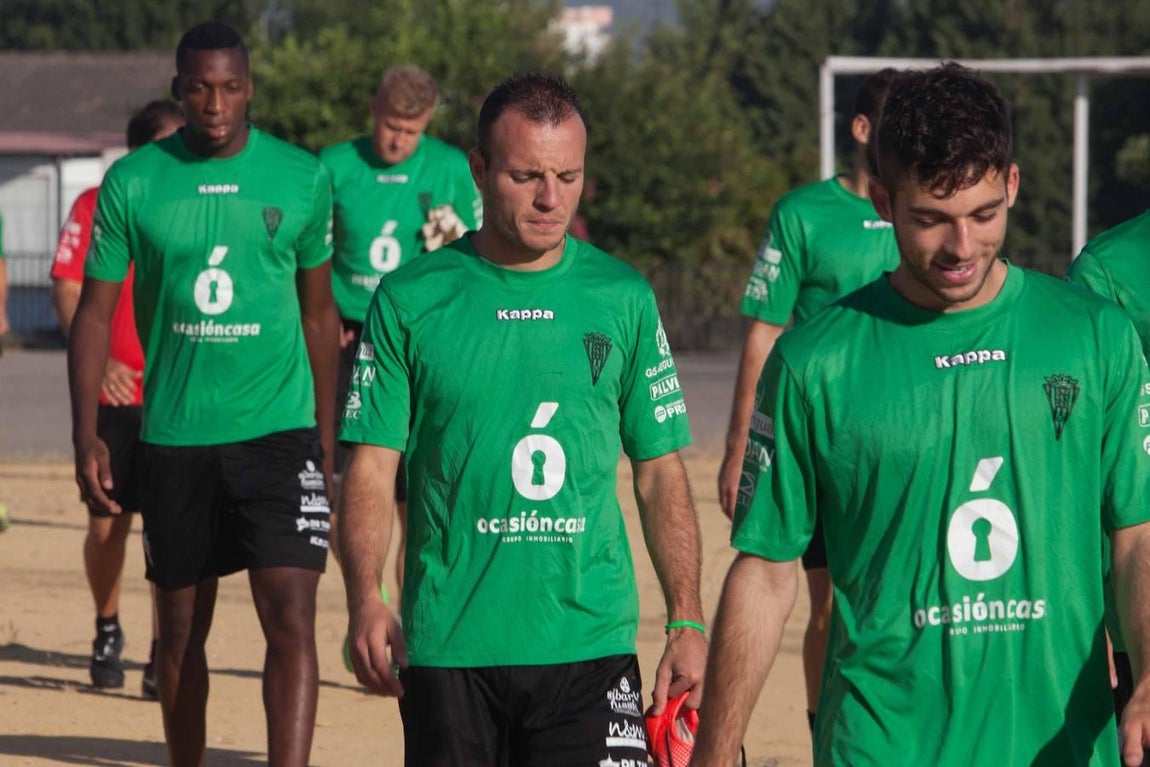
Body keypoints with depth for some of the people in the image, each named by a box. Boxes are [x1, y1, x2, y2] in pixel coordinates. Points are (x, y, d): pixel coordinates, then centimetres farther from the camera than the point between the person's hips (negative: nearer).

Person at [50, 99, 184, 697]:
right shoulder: (96, 207, 0)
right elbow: (66, 292, -2)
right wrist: (98, 361, -16)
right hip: (112, 397, 0)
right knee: (107, 524, 5)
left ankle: (164, 652, -1)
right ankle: (107, 631, 30)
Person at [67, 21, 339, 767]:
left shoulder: (303, 179, 1)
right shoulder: (133, 183, -1)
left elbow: (319, 314, 10)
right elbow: (95, 313, 3)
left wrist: (328, 439, 11)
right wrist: (87, 434, -7)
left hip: (278, 431, -1)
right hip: (174, 438, 1)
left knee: (291, 619, -14)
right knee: (182, 627, 10)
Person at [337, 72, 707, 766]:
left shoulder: (623, 298, 7)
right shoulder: (409, 299, 2)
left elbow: (661, 473, 11)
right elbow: (372, 468, 1)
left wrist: (687, 622, 2)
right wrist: (365, 598, -15)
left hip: (590, 640, 1)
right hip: (447, 649, 0)